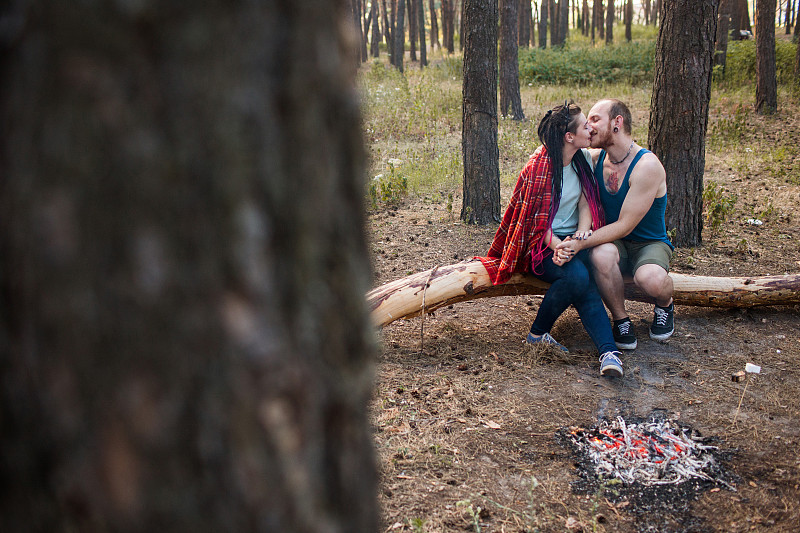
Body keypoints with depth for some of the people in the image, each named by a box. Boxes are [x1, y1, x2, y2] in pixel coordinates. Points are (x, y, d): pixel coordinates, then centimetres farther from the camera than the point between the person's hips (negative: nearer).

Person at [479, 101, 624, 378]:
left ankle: (608, 352, -38)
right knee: (577, 276, -33)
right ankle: (538, 333, -15)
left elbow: (586, 203, 6)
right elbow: (537, 219, -13)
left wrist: (582, 234, -13)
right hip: (541, 243, -5)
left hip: (573, 239, 5)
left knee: (587, 285, -25)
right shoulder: (540, 166, -15)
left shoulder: (584, 159, 7)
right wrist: (556, 246, -27)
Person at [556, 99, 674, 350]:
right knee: (602, 255, -36)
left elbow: (625, 226, -23)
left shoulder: (647, 165, -21)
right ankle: (621, 319, -11)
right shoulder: (595, 159, -2)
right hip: (613, 242, 4)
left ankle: (665, 304, 2)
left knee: (651, 280, -39)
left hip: (649, 243, -4)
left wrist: (580, 243, -31)